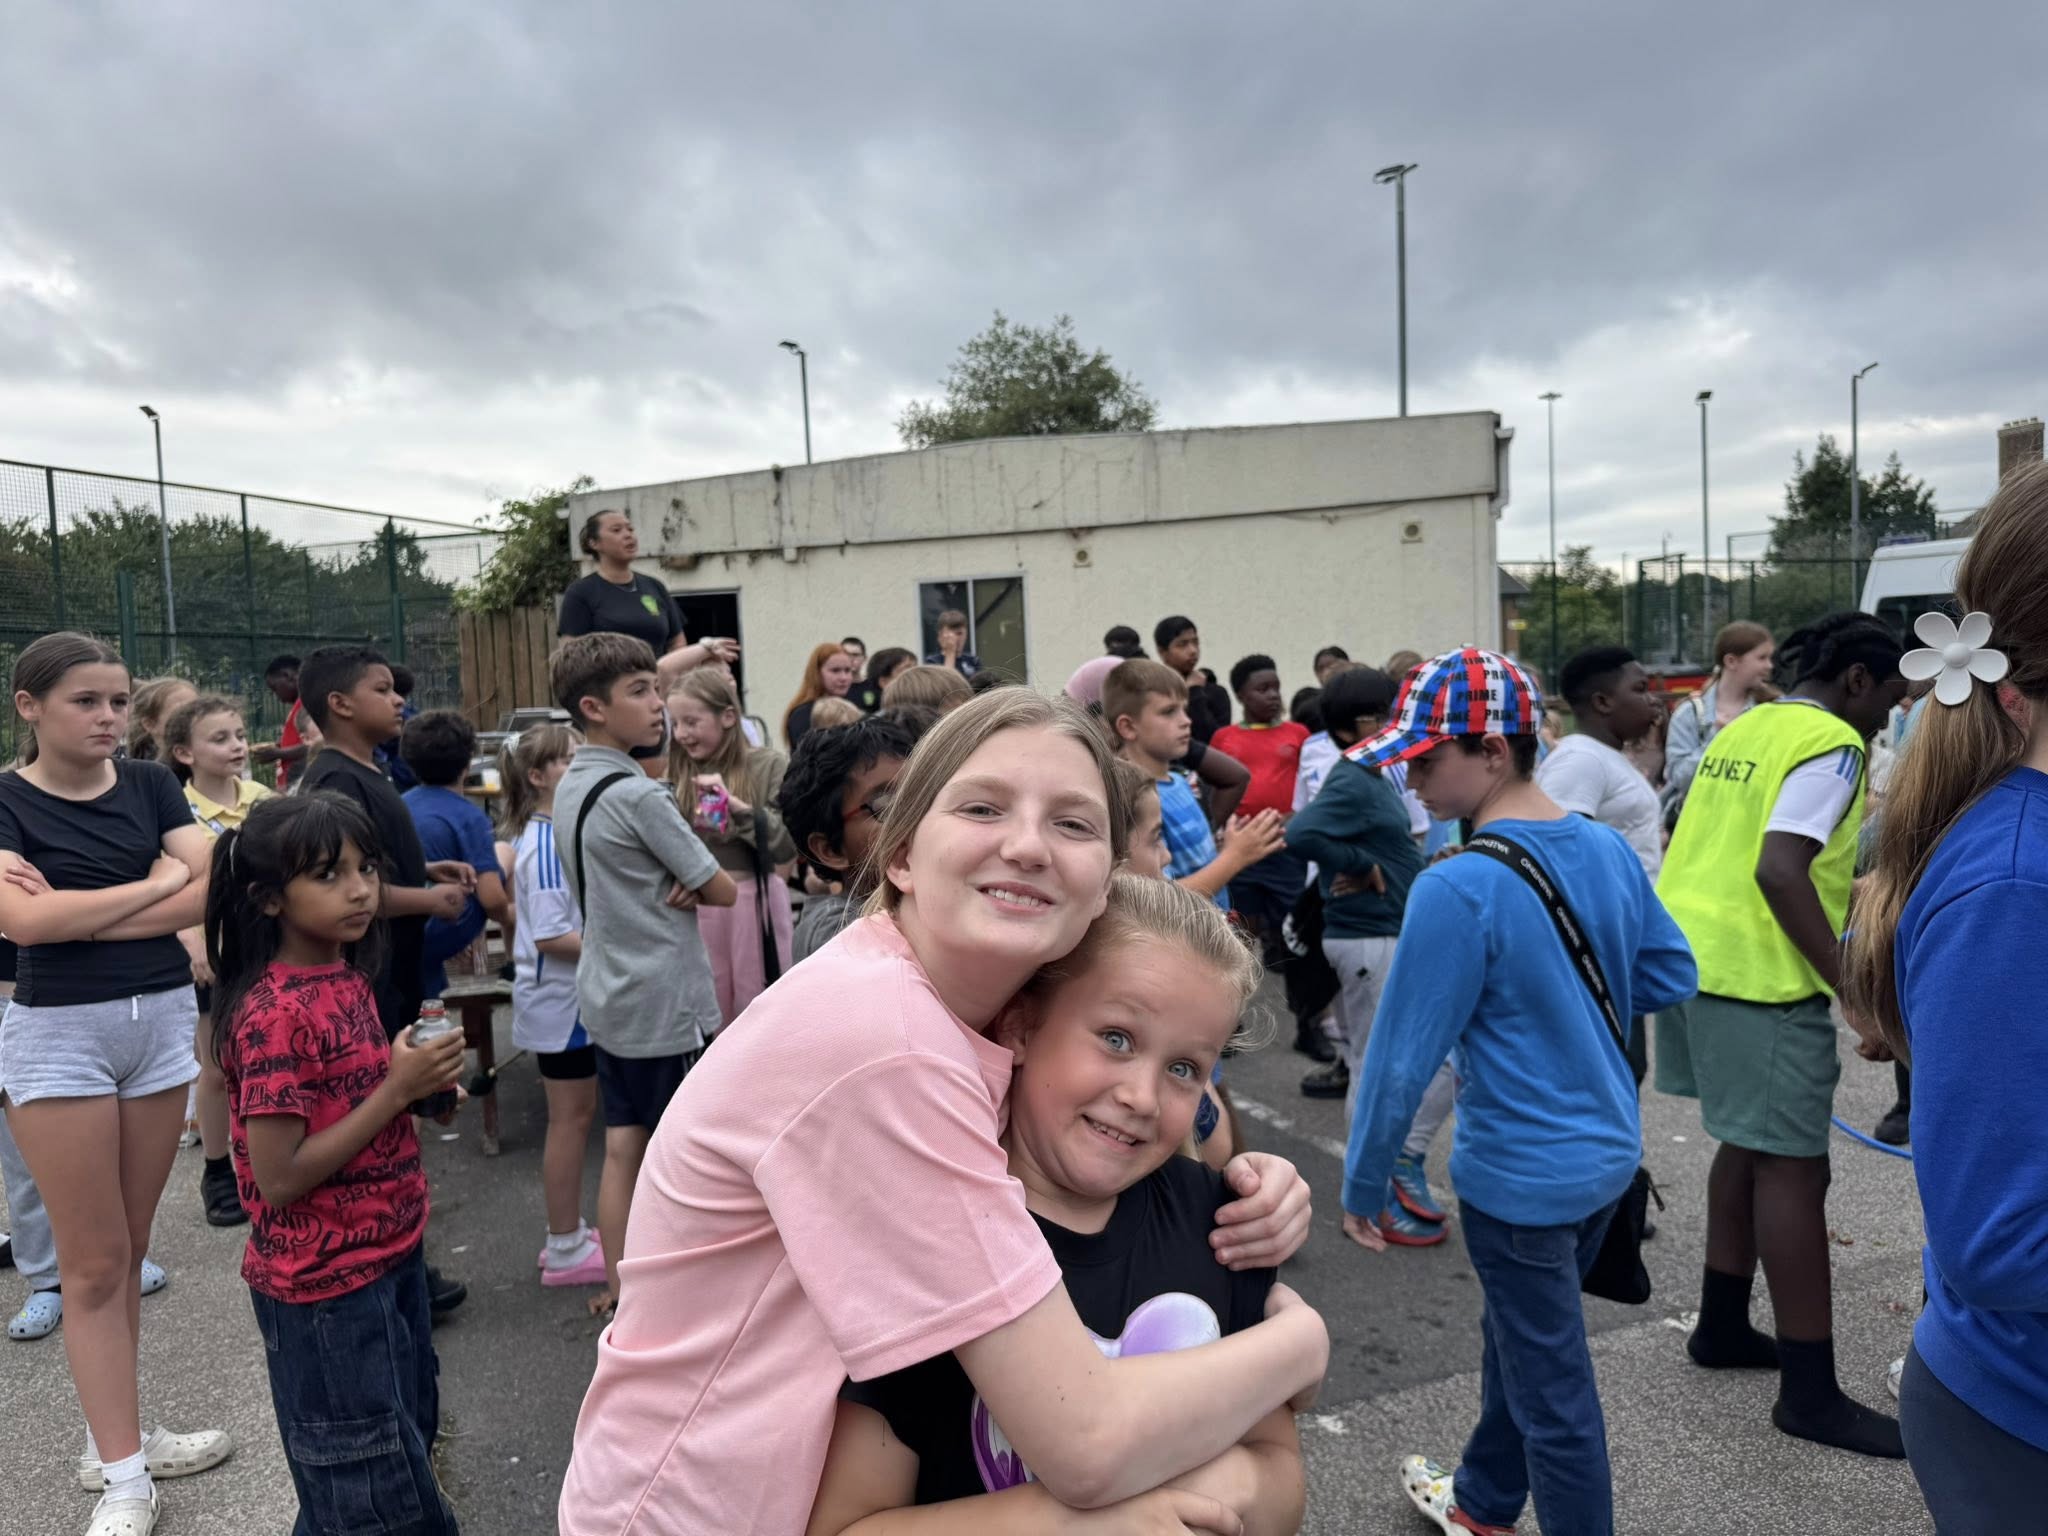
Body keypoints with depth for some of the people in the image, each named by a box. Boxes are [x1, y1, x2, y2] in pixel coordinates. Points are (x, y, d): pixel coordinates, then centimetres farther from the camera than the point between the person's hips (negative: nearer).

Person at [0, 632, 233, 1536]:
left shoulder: (149, 785, 5)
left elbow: (212, 890, -5)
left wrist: (80, 915, -13)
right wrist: (158, 882, -11)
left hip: (163, 1017, 4)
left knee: (128, 1250, 12)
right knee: (93, 1263, 1)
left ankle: (113, 1442, 24)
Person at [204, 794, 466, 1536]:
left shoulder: (346, 978, 2)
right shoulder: (272, 1014, -23)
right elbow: (279, 1177, -24)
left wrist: (417, 1076, -4)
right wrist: (399, 1088, -24)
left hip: (389, 1255, 8)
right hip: (325, 1283, -8)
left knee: (410, 1450, 23)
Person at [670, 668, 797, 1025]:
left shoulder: (768, 765, -6)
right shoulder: (678, 775, 4)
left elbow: (789, 844, -14)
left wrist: (736, 805, -21)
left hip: (754, 903, -3)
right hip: (698, 906, 3)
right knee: (711, 1016, 15)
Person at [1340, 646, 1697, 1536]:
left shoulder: (1459, 889, -27)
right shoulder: (1608, 849, -4)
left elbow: (1404, 1055, -22)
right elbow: (1673, 979, 8)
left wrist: (1362, 1183, -10)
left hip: (1520, 1176, -8)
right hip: (1609, 1152, 8)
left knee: (1554, 1393, 11)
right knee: (1521, 1342, 27)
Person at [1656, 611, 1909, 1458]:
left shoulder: (1743, 729, 15)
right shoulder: (1831, 744, -11)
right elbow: (1779, 871, -23)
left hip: (1688, 953, 9)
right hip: (1758, 974, -9)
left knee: (1750, 1145, 20)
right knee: (1793, 1167, -1)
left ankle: (1722, 1325, 30)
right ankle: (1810, 1392, 7)